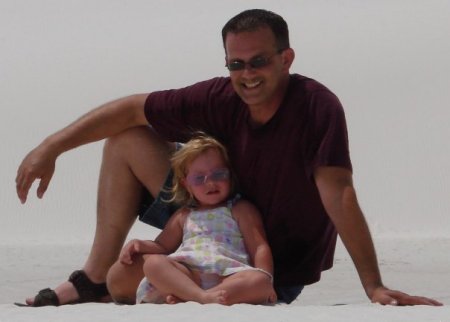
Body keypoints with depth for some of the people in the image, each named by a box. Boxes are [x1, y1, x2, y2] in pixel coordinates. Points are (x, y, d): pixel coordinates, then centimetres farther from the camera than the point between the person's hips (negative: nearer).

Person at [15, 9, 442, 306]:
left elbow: (338, 195, -36)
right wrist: (50, 148, -9)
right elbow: (131, 110, -5)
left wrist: (374, 287, -41)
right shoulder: (222, 99, -13)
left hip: (277, 268, -6)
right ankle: (96, 278, 4)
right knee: (126, 142, 2)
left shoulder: (318, 107, -27)